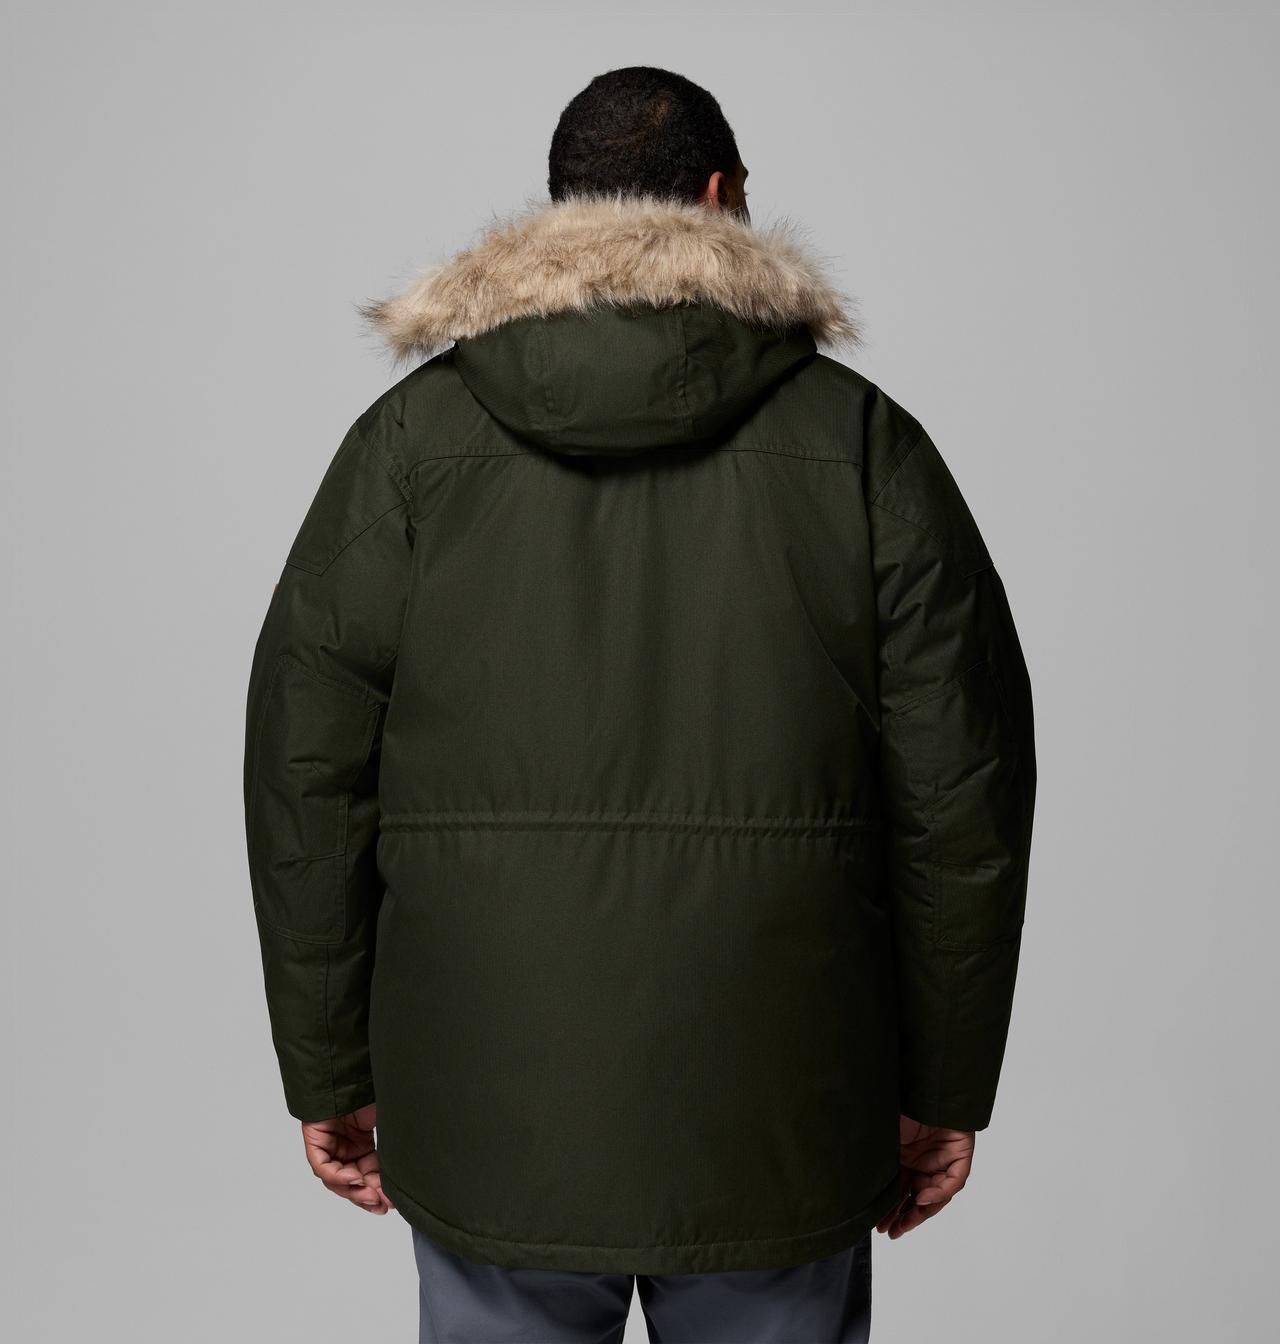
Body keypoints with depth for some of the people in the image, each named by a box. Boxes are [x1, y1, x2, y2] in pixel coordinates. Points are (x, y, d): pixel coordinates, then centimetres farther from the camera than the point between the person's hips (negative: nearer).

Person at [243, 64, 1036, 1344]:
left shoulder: (413, 436, 0)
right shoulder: (861, 441, -1)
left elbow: (306, 772, -1)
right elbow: (960, 792, -3)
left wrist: (328, 1072, 9)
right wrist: (943, 1086, 7)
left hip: (485, 1113, 1)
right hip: (776, 1125, 0)